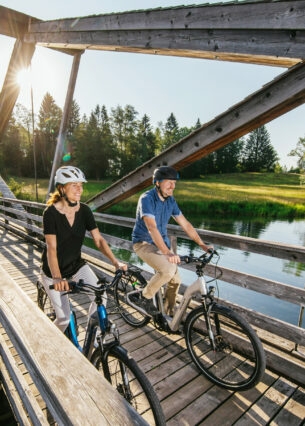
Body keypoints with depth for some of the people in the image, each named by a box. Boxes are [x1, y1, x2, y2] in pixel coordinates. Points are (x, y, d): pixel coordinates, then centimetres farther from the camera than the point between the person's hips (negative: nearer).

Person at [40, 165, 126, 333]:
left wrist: (116, 262, -23)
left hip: (76, 265, 4)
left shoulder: (84, 210, -9)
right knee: (64, 318, -1)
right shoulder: (51, 212, -21)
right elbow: (51, 248, -28)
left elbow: (99, 240, -11)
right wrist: (57, 277, -42)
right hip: (53, 271, -3)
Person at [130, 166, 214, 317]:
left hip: (161, 243, 7)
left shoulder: (171, 201, 1)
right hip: (144, 243, -7)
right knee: (168, 270, -29)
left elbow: (185, 224, 3)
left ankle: (169, 314, 25)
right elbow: (152, 227, -33)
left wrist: (202, 245, -1)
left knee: (175, 280, 2)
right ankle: (143, 298, -5)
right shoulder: (147, 199, -21)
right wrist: (167, 252, -43)